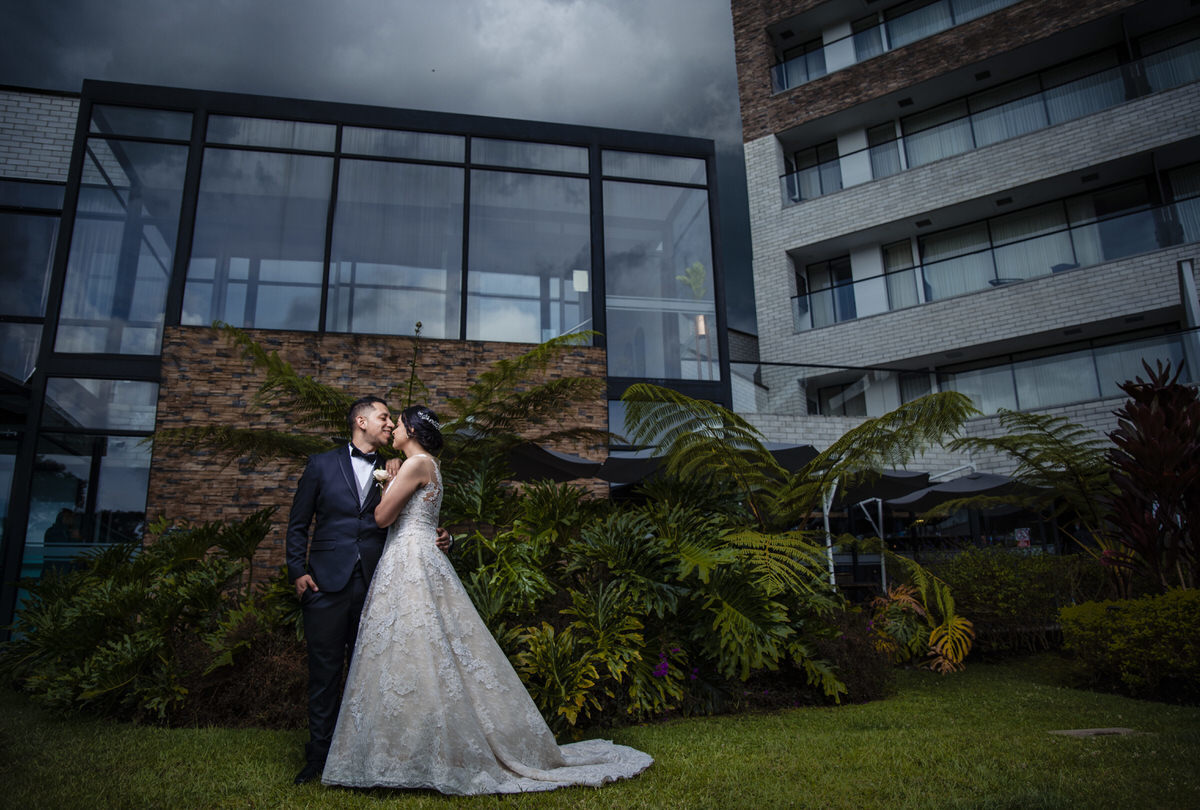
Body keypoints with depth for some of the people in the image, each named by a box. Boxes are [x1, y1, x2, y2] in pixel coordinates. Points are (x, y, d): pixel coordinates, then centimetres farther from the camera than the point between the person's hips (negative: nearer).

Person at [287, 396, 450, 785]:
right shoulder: (322, 464, 7)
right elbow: (297, 524, 8)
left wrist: (435, 540, -5)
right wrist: (298, 571, -3)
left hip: (373, 585, 2)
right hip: (327, 582, -2)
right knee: (324, 670, 4)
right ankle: (319, 755, 18)